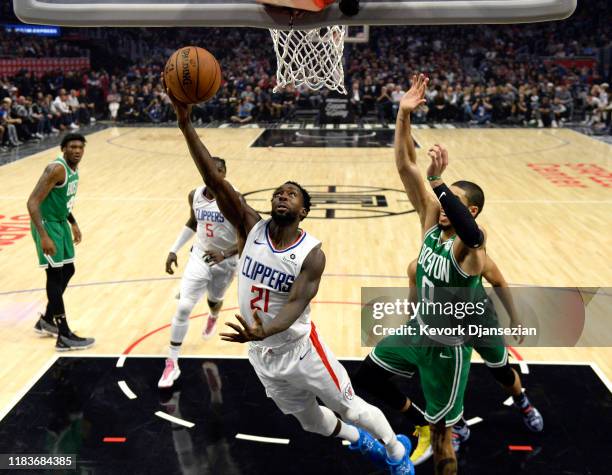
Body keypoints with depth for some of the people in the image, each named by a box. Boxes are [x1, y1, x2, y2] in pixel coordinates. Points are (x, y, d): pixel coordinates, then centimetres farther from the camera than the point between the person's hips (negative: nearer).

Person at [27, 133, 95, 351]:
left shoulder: (74, 168, 6)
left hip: (60, 222, 10)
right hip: (46, 224, -10)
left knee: (67, 270, 16)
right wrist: (44, 236, -34)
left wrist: (73, 224, 23)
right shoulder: (57, 169, -23)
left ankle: (46, 321, 31)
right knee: (55, 275, -9)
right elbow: (33, 202, -29)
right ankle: (64, 337, -6)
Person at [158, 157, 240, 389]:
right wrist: (174, 250, 7)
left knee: (214, 302, 22)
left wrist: (224, 254, -35)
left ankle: (213, 317, 64)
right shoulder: (195, 195, -7)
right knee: (183, 307, -10)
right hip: (199, 256, 2)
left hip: (225, 262, -2)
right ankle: (172, 363, 0)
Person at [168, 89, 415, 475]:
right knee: (312, 422, 23)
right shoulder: (252, 228, -12)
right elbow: (215, 181, -22)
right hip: (263, 356, 4)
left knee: (350, 407, 12)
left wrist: (265, 331, -52)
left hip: (301, 351, -4)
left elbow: (296, 304, -31)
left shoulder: (312, 254, -20)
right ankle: (360, 441, 53)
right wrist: (187, 126, -31)